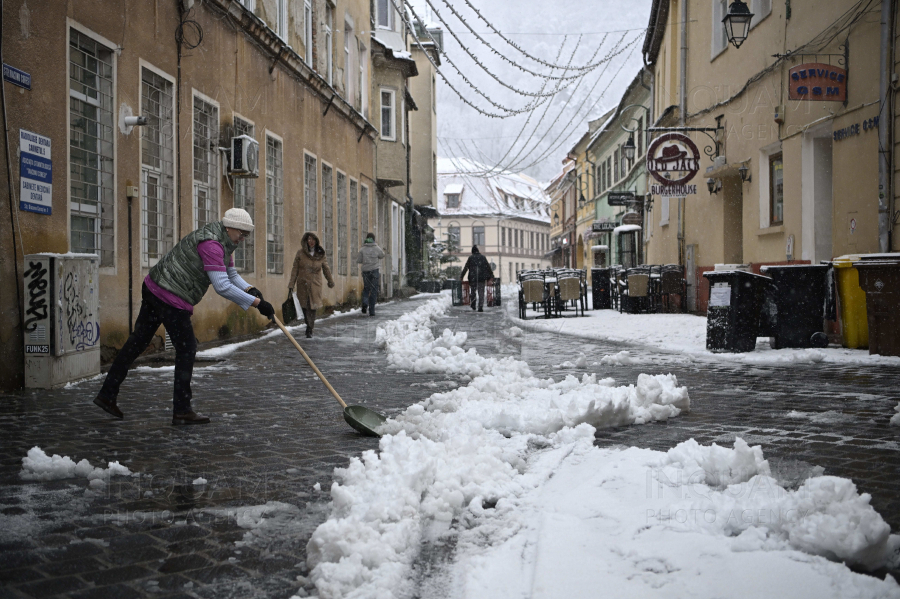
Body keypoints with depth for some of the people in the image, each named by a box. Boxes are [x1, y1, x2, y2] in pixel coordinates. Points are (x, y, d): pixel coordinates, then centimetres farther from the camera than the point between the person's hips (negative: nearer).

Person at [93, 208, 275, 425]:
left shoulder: (223, 243, 13)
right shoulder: (211, 244, -20)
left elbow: (231, 275, 16)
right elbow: (222, 287, -27)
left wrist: (250, 289, -3)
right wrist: (257, 302, -26)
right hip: (171, 299, -11)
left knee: (137, 342, 14)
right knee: (186, 348, -3)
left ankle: (107, 394, 22)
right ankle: (182, 410, 2)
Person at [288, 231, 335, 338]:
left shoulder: (320, 254, 3)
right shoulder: (300, 253, 0)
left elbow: (326, 269, 15)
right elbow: (295, 269, 2)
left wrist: (330, 282, 24)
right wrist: (291, 285, -2)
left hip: (315, 285, 0)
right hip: (302, 284, 0)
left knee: (312, 307, -6)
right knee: (304, 306, -1)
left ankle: (309, 329, 3)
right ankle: (310, 327, 14)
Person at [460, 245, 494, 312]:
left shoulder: (471, 258, 0)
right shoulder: (483, 257, 6)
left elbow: (465, 268, -1)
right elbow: (488, 267, 8)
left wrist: (461, 276, 5)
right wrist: (491, 276, 15)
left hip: (472, 278, -1)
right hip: (481, 278, 1)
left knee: (473, 292, 14)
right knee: (481, 293, 1)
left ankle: (473, 305, 18)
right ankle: (480, 307, -8)